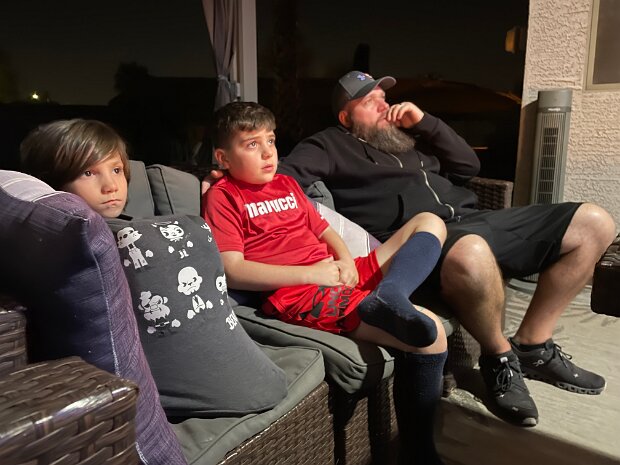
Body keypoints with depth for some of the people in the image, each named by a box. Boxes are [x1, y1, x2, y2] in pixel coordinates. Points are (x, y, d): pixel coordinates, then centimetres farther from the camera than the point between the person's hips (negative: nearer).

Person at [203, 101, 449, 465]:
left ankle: (386, 297, -22)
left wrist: (346, 259, 0)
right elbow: (233, 272, -11)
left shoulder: (287, 183, 23)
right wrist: (310, 273, -15)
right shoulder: (222, 196, 0)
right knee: (430, 333, -21)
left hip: (338, 277, 9)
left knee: (430, 223, 7)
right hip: (297, 294, -9)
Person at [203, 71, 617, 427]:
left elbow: (469, 166, 24)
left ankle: (532, 345, 5)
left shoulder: (409, 135, 31)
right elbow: (283, 176, -1)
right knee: (472, 254, -44)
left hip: (473, 219, 8)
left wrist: (425, 122, 15)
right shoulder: (330, 145, 14)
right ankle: (500, 356, -10)